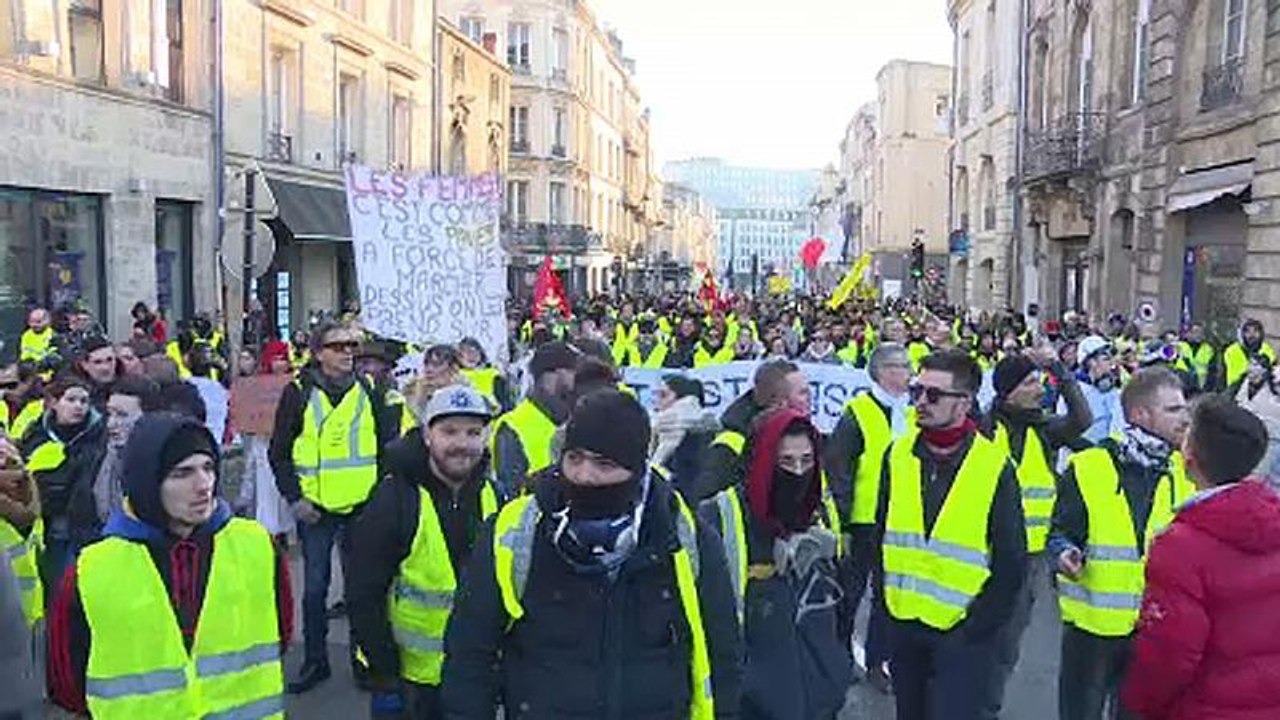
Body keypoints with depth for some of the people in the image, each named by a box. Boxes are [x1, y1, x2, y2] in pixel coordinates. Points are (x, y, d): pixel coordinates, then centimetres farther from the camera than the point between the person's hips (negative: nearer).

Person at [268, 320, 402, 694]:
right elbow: (279, 452, 0)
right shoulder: (298, 393, -3)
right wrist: (294, 497, -7)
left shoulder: (370, 390, 3)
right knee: (315, 586, 7)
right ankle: (314, 661, 22)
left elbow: (388, 444, 8)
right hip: (316, 508, -1)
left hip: (362, 506, 2)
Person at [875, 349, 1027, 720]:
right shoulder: (898, 455, 0)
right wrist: (888, 601, 3)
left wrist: (977, 627, -10)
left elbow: (1011, 563, -7)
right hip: (903, 626, 4)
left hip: (963, 632, -4)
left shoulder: (995, 467, -11)